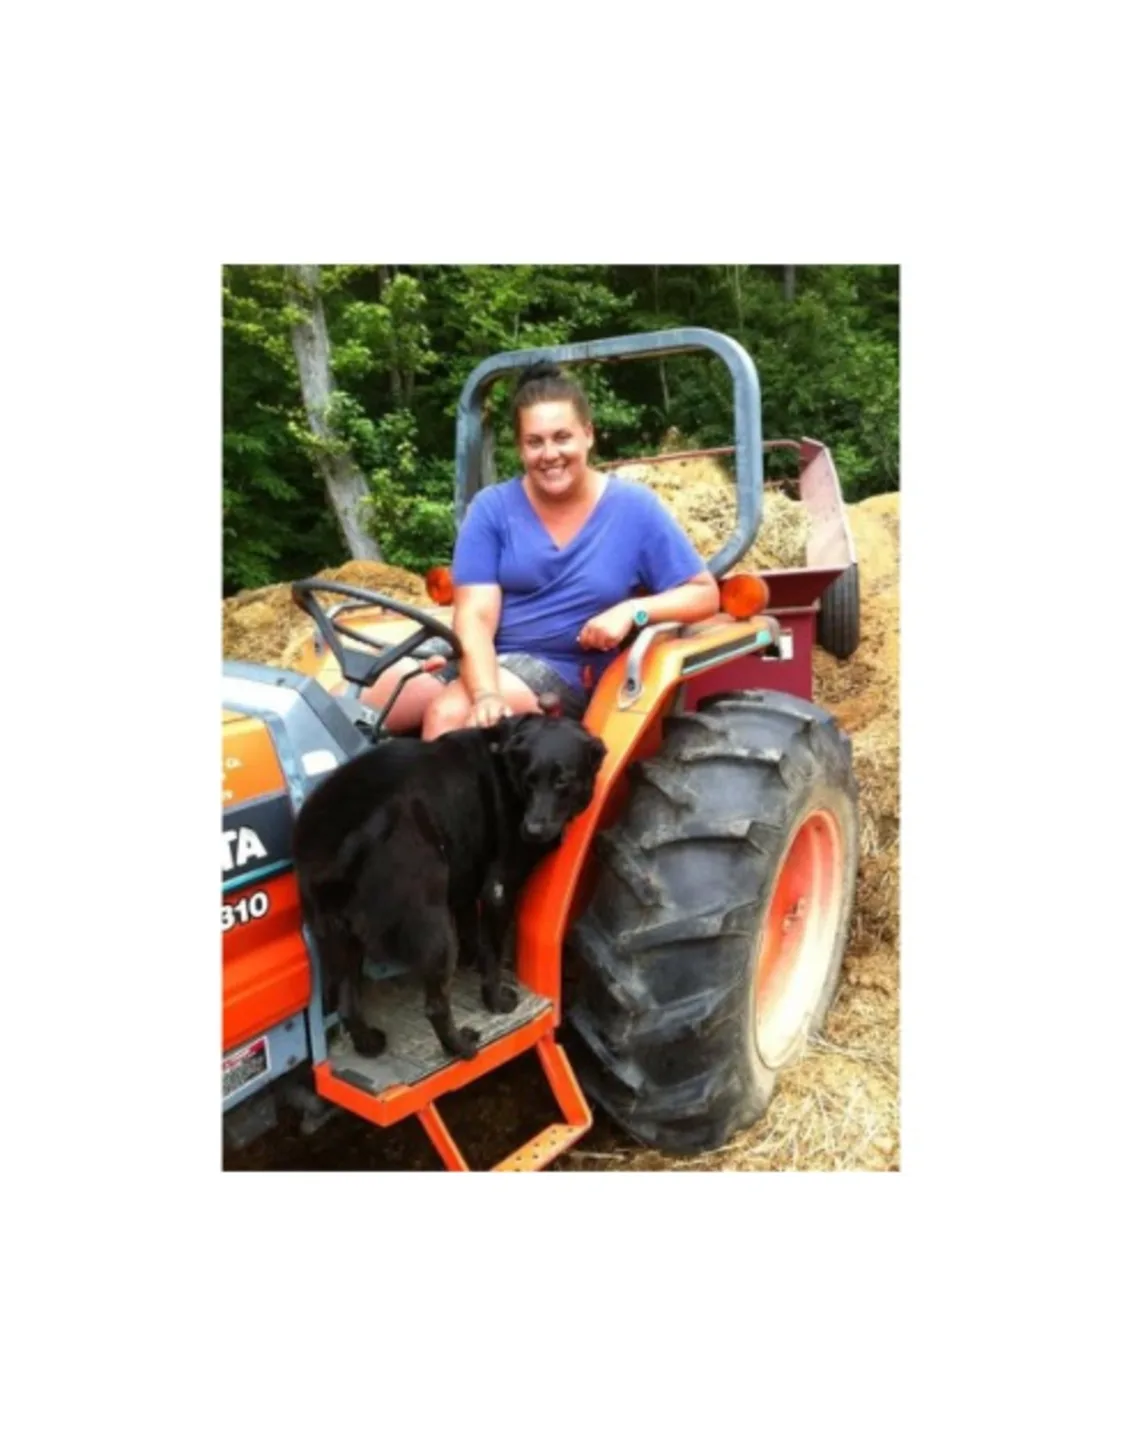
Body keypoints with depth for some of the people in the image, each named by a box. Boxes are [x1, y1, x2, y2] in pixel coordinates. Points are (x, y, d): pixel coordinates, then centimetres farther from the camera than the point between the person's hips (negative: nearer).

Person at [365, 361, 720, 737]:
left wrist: (633, 610, -19)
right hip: (479, 659, 3)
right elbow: (475, 616, -8)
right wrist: (485, 694, -27)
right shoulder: (491, 508, 1)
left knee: (447, 714, -31)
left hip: (561, 669, -2)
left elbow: (704, 593, 1)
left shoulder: (633, 508, -1)